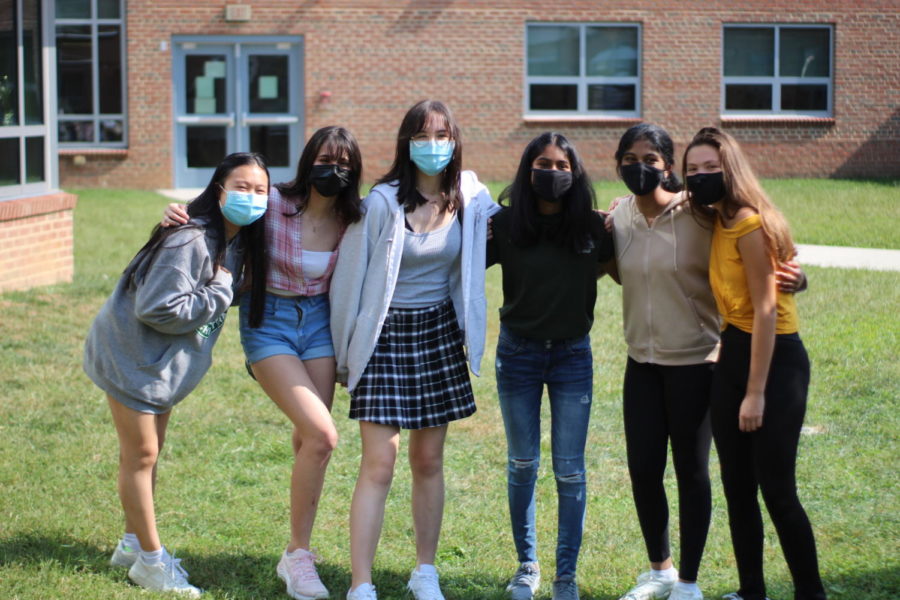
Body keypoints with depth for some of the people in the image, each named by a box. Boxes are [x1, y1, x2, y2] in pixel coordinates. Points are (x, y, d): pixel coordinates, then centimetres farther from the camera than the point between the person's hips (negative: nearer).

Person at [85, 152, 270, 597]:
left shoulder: (238, 241, 1)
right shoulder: (189, 241, -28)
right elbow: (157, 309, -30)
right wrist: (219, 293, -23)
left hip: (164, 360, 9)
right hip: (131, 354, -9)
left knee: (149, 452, 18)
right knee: (141, 455, 1)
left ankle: (134, 543, 32)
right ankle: (151, 559, 10)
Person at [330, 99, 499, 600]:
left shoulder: (472, 199, -3)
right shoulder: (383, 202, -13)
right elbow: (352, 274, -5)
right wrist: (347, 350, 1)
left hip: (440, 334, 4)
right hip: (386, 335, -4)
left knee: (429, 460, 11)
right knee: (379, 464, -8)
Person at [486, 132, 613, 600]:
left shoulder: (592, 227, -7)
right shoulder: (505, 224, -9)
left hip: (572, 354, 0)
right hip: (518, 352, 0)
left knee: (569, 470, 1)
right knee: (522, 465, 12)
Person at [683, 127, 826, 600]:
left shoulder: (749, 223, -17)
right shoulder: (718, 224, 9)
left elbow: (765, 309, -19)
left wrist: (756, 393, -18)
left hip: (775, 360, -9)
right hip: (733, 355, 9)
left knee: (777, 490, -5)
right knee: (736, 487, 11)